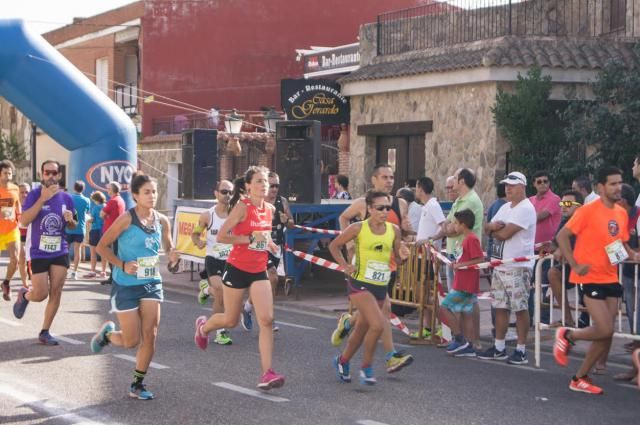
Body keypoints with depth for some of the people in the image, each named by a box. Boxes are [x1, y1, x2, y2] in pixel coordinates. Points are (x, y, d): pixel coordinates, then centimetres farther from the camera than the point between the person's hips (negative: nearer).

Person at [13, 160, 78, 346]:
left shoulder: (66, 198, 3)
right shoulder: (34, 195, -9)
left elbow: (72, 226, 17)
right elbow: (23, 221, -22)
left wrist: (71, 220, -8)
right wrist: (43, 199, -27)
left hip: (60, 252, 4)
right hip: (38, 253, -4)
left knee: (56, 292, 0)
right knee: (41, 294, -6)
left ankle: (45, 332, 12)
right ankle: (24, 295, 30)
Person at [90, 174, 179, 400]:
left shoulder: (162, 221, 2)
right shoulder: (126, 219, -13)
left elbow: (168, 248, 17)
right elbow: (102, 246, -8)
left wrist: (172, 257, -6)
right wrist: (122, 265, -19)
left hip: (152, 284, 4)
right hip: (126, 285, -4)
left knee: (150, 336, -3)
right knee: (131, 341, 0)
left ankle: (138, 384, 12)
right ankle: (107, 333, 34)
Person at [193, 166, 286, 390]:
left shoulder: (270, 209, 5)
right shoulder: (242, 207, -14)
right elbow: (221, 236, -20)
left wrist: (267, 240, 7)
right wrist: (251, 239, -21)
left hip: (259, 272, 5)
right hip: (237, 269, -5)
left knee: (267, 319, -11)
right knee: (231, 320, 11)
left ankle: (267, 373, -12)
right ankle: (203, 326, 46)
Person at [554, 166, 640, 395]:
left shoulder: (622, 213, 9)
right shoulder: (588, 211, -12)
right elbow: (562, 236, -11)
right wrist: (575, 265, -16)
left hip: (611, 279, 7)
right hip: (591, 279, -7)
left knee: (606, 334, 6)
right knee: (605, 330, -14)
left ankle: (580, 378, 18)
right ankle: (567, 335, 14)